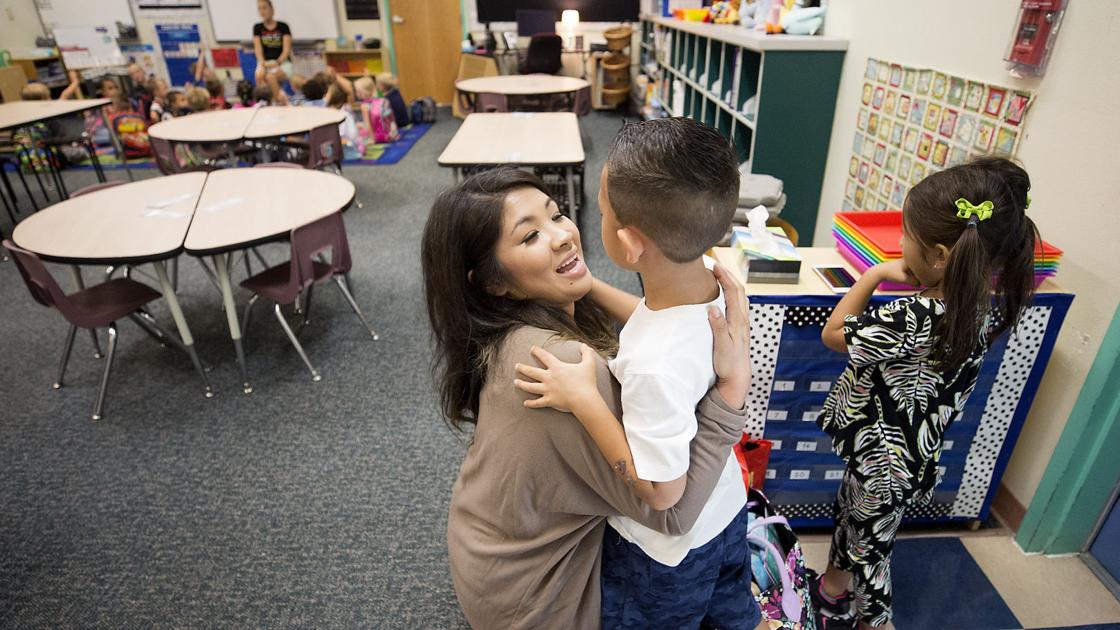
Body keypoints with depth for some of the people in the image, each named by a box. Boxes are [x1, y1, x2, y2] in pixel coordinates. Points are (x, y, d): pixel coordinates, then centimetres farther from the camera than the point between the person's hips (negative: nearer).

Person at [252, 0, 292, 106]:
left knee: (270, 77, -35)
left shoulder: (283, 27, 2)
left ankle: (280, 100, -20)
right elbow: (258, 49, 1)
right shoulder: (257, 27, 10)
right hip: (265, 63, 2)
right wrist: (263, 63, -19)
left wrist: (277, 62, -20)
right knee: (259, 75, -33)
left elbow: (286, 50, -5)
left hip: (282, 63, -2)